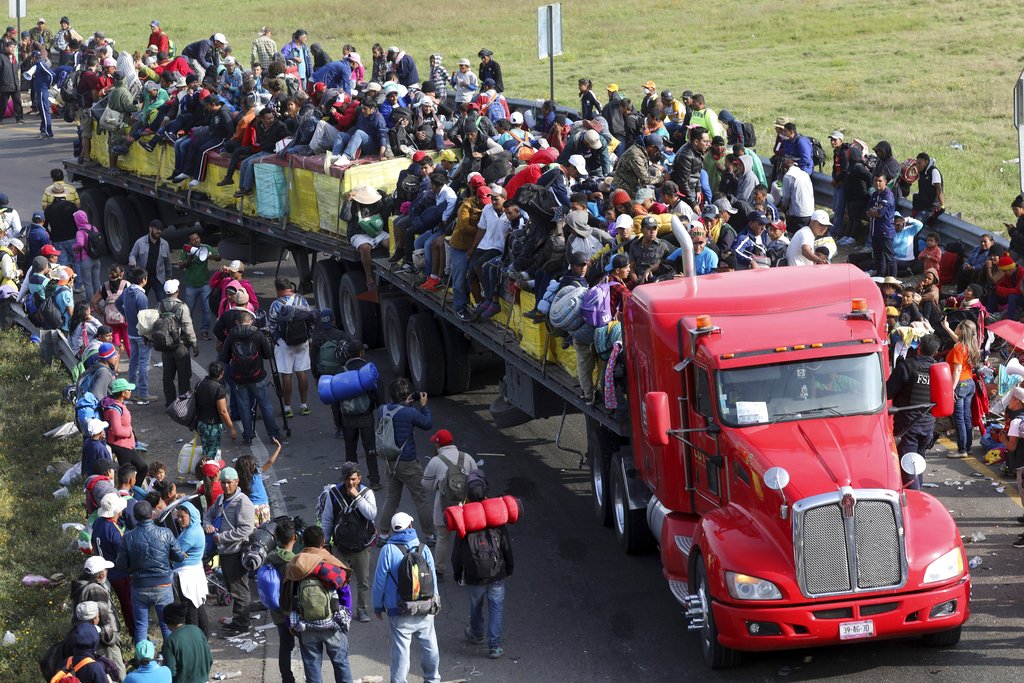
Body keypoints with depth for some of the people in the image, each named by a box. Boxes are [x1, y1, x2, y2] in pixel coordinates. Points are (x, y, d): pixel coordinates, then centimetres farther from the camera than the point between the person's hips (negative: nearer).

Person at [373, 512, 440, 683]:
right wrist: (434, 602, 19)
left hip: (399, 613, -3)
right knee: (430, 647, 17)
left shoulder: (388, 550, -11)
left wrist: (378, 606, 6)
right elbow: (433, 578, 4)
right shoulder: (423, 549, -3)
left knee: (401, 650, 2)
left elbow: (380, 581, -7)